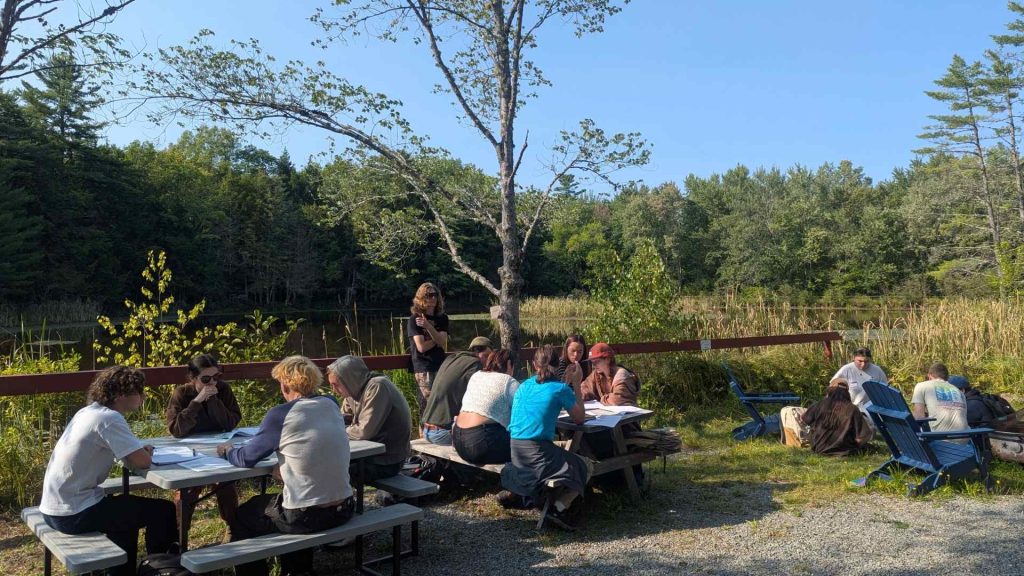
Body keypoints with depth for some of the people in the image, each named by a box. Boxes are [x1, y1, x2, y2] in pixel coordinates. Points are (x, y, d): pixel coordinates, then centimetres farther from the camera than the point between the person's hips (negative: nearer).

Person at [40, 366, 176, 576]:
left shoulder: (89, 411, 7)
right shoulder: (109, 418, -19)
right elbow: (142, 461, -22)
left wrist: (140, 449, -1)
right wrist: (146, 452, 0)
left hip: (55, 507, 10)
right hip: (73, 513, -9)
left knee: (126, 507, 31)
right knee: (163, 511, -2)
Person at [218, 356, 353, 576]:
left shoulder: (280, 415, -14)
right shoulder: (331, 405, 2)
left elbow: (246, 459, -2)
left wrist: (228, 450, 17)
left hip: (306, 516, -6)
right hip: (343, 509, 6)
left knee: (242, 517, 21)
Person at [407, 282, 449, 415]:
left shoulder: (442, 318, 10)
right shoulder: (414, 319, -2)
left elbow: (443, 343, -5)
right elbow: (421, 347, -11)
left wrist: (428, 326, -16)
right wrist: (438, 337, -1)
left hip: (441, 367, 4)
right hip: (424, 370, -4)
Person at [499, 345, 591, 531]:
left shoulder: (524, 385, 11)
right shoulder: (560, 389, -6)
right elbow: (579, 419, 6)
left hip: (515, 451, 6)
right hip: (538, 451, -6)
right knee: (585, 467, 13)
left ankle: (513, 492, 21)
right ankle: (561, 508, -9)